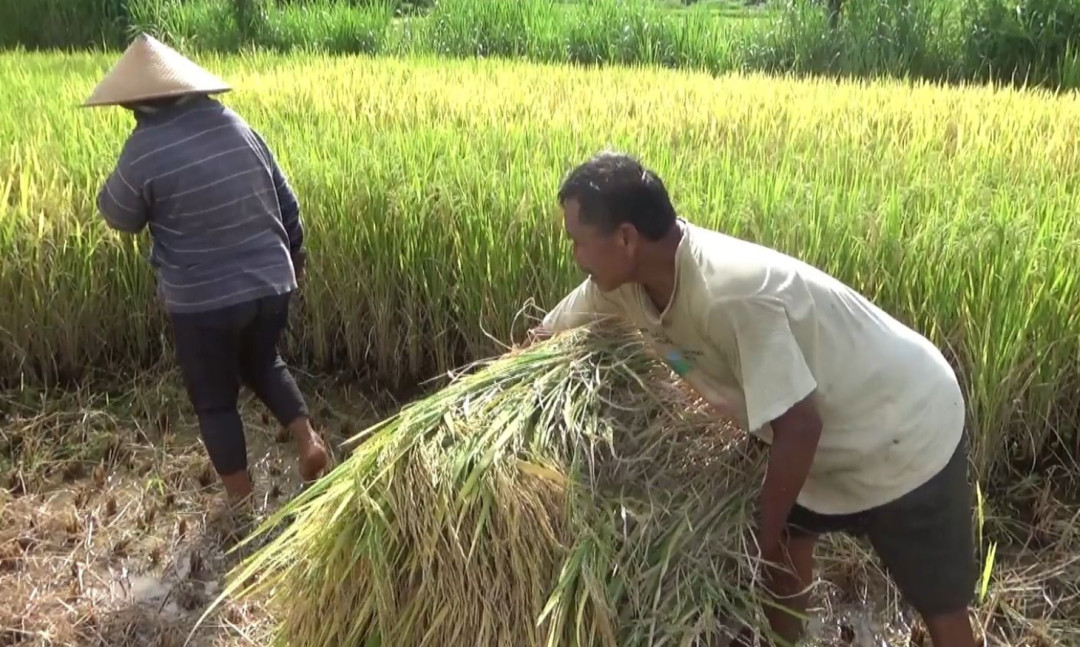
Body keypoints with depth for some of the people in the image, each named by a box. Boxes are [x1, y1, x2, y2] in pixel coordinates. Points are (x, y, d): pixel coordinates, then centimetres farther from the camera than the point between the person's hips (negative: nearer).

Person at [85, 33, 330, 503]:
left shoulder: (146, 149, -14)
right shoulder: (234, 125, 0)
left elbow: (120, 217, 2)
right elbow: (286, 201, 8)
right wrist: (293, 254, 22)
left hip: (202, 301, -4)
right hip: (271, 284, 5)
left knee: (214, 400, 15)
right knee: (264, 364, 31)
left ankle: (242, 504, 25)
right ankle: (308, 441, 19)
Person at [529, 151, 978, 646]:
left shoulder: (731, 292, -38)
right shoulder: (624, 279, -13)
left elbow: (799, 426, -33)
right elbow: (545, 338, 1)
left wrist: (766, 533, -19)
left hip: (905, 431, -7)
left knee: (939, 607, 9)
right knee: (783, 547, 18)